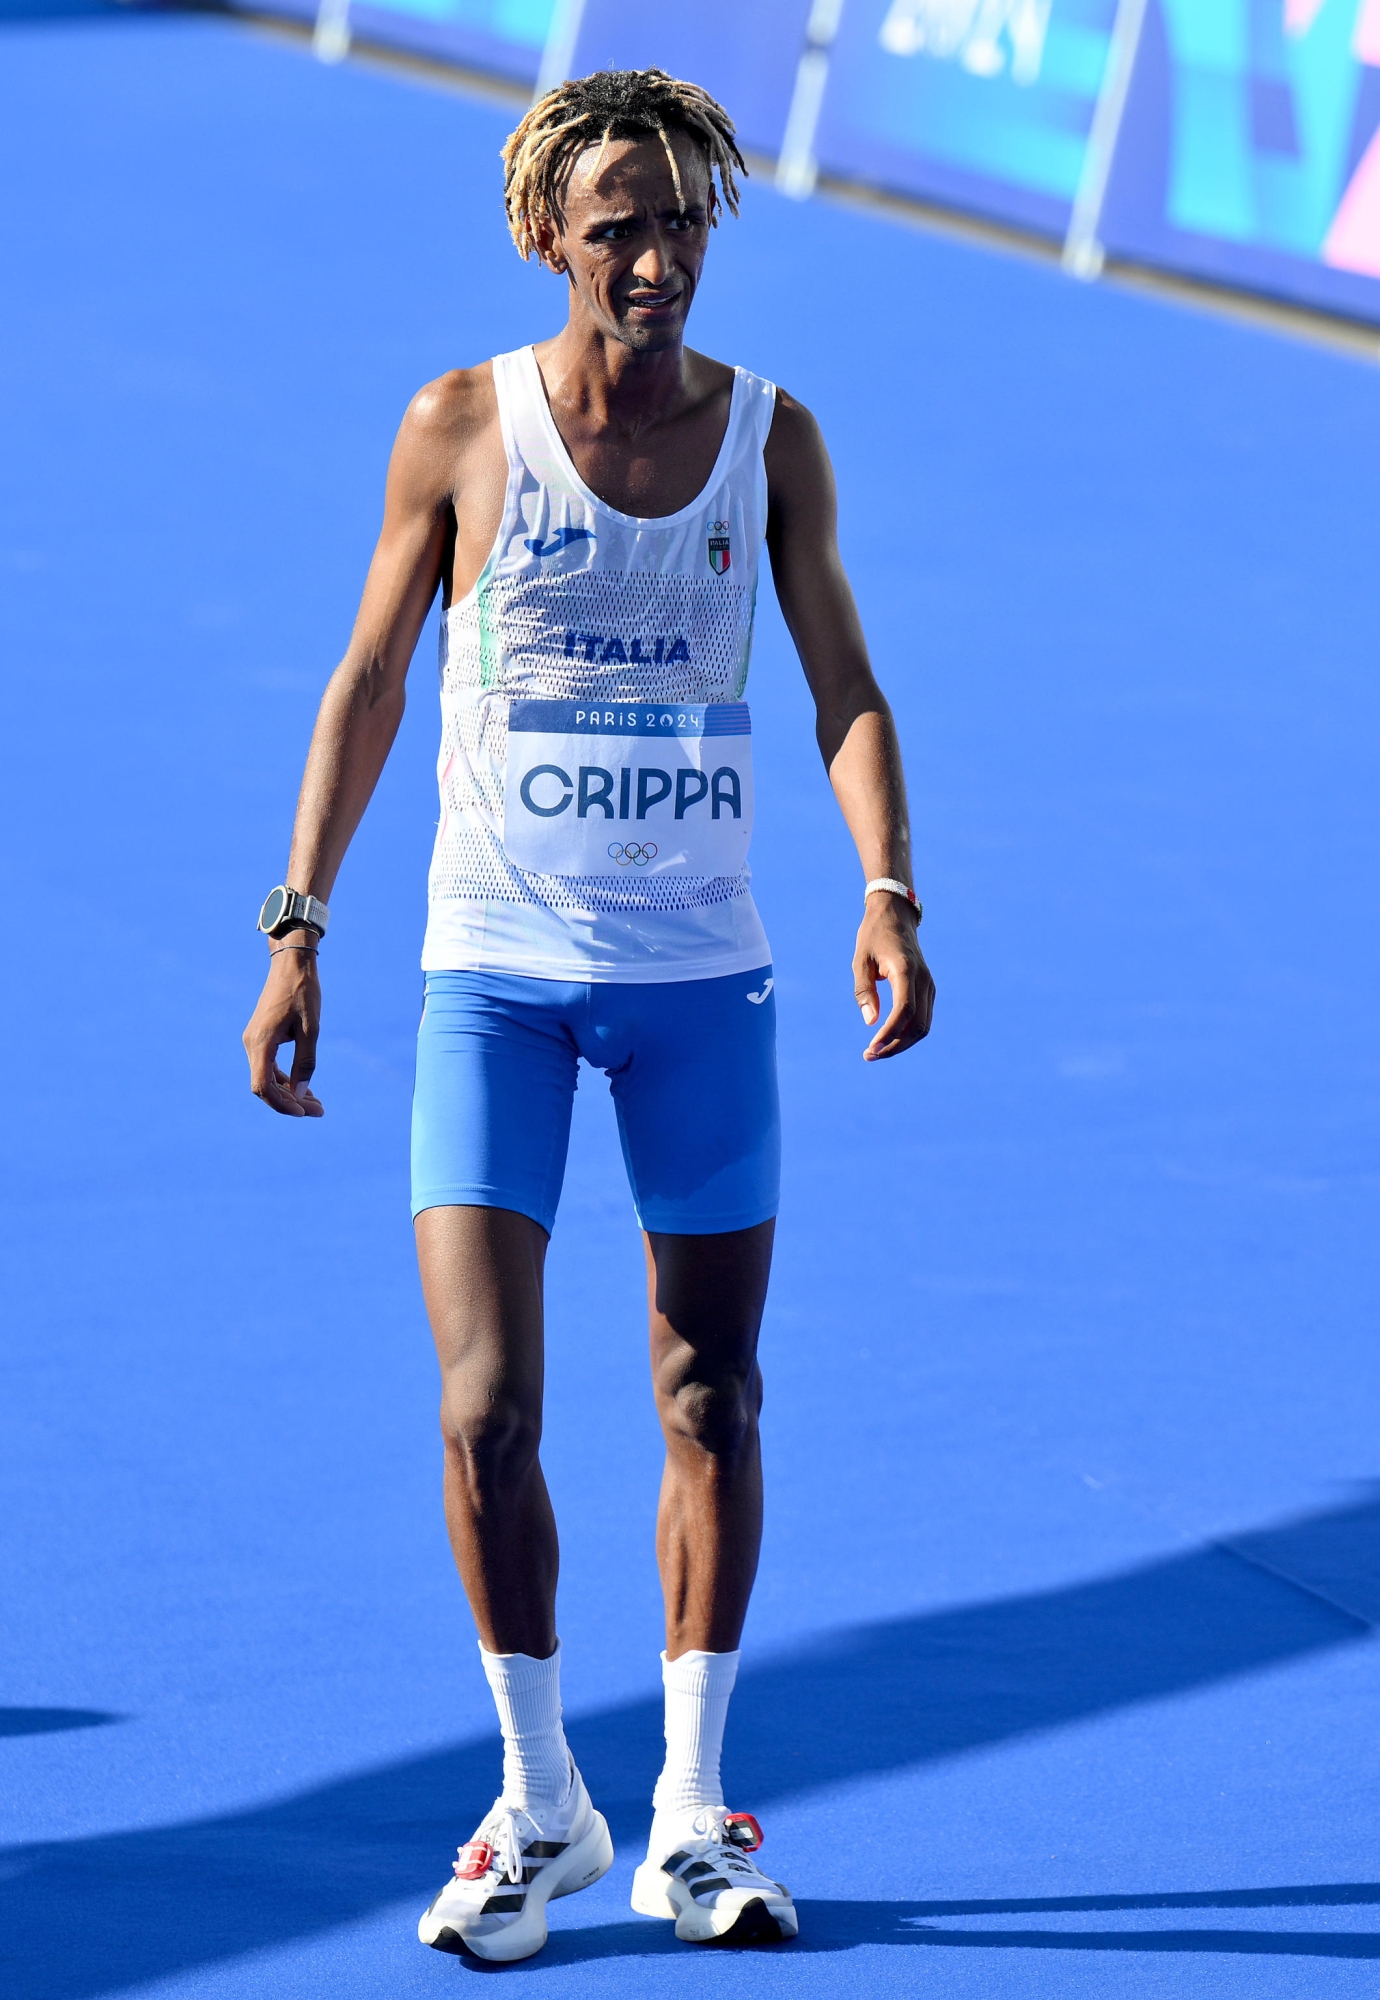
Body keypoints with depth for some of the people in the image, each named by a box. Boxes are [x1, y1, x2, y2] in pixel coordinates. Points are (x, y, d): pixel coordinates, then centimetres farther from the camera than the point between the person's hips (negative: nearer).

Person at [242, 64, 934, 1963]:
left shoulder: (771, 436, 1)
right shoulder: (461, 429, -3)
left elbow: (844, 682, 0)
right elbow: (368, 682, 3)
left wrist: (889, 892, -17)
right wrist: (297, 930, -1)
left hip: (702, 969, 2)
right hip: (495, 969, -2)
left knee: (712, 1399, 5)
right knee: (486, 1409, -9)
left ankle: (690, 1816, 16)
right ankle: (540, 1803, 8)